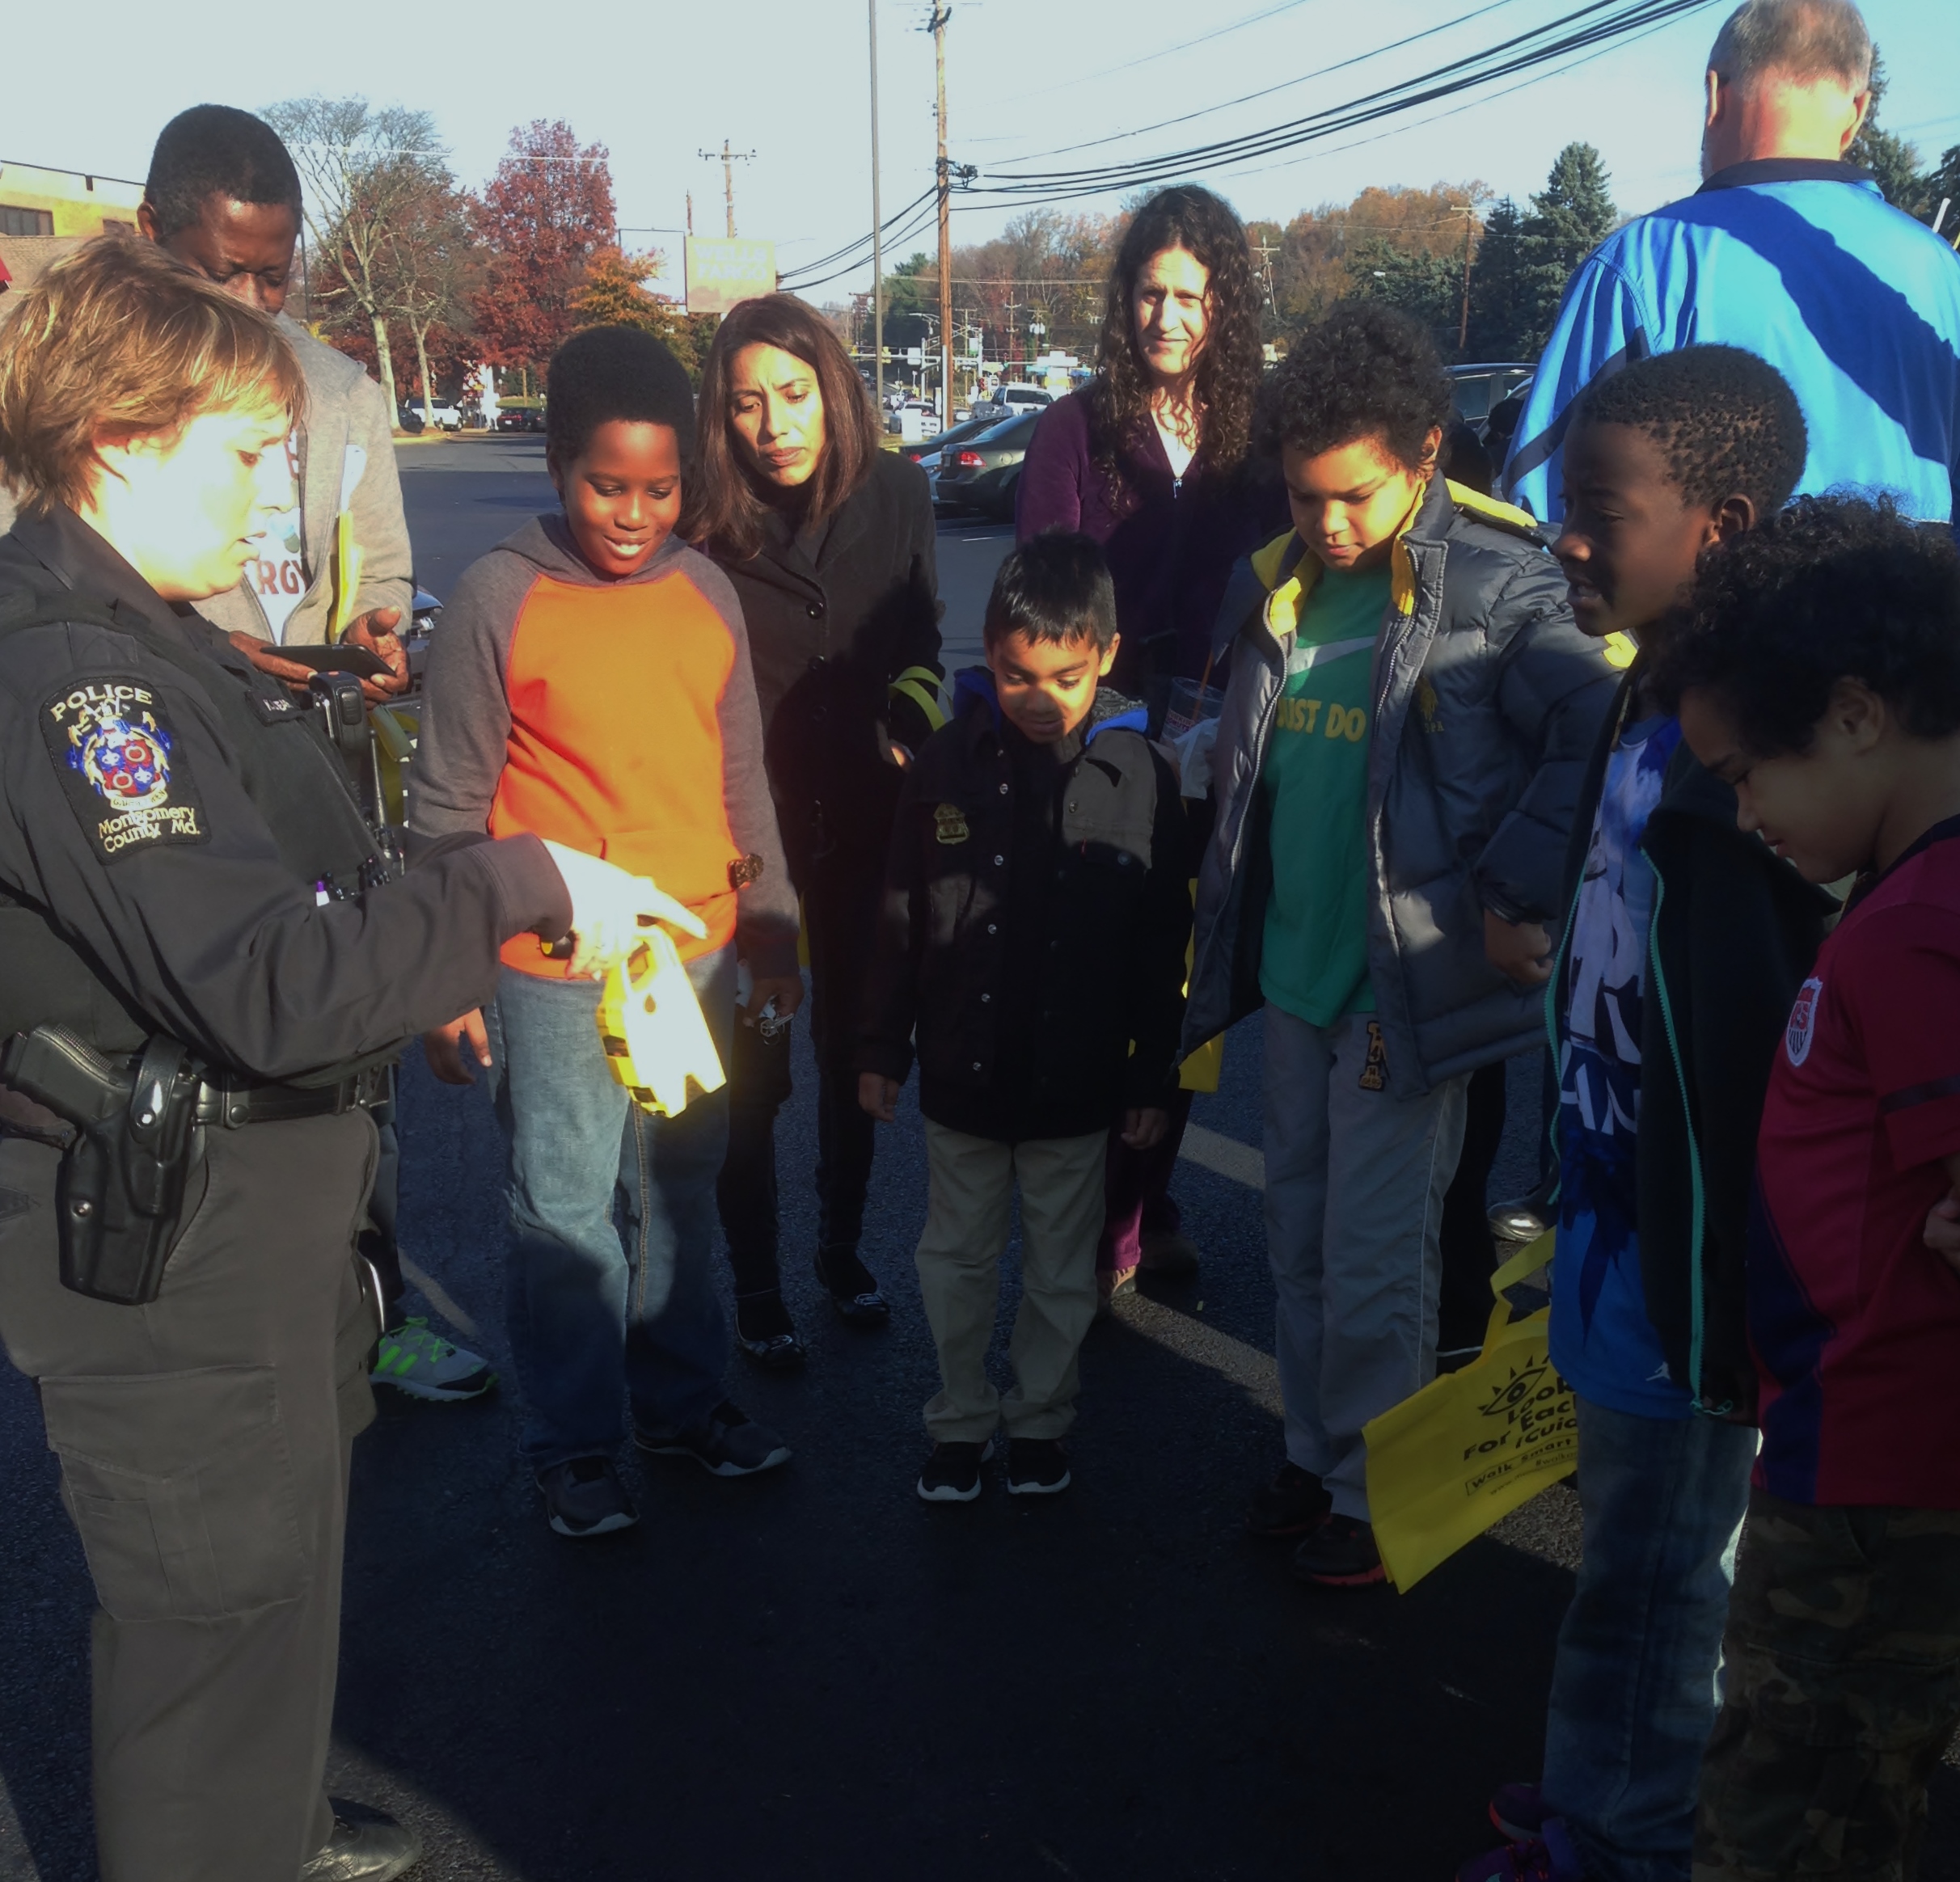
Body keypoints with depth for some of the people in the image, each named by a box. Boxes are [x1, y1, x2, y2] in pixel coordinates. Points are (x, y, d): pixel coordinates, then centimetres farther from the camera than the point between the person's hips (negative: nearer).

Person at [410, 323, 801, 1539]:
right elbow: (448, 806, -6)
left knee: (679, 1196, 17)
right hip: (555, 977, -4)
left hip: (701, 957, 5)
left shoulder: (707, 593, 5)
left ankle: (683, 1399, 36)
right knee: (566, 1213, 7)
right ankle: (576, 1446, 24)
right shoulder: (501, 597, -9)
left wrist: (773, 925, 15)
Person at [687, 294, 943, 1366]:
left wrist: (903, 734, -1)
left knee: (855, 1043, 16)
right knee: (752, 1065, 6)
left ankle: (841, 1245, 36)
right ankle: (755, 1286, 23)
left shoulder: (896, 493, -4)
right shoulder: (703, 522, -13)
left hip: (863, 822, 3)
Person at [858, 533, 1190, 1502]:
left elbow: (1162, 945, -3)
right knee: (957, 1257, 15)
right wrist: (882, 1047, 2)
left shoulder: (1139, 777, -9)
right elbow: (900, 917, 0)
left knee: (1062, 1269, 14)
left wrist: (1154, 1076, -1)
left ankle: (1039, 1418, 33)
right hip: (961, 1069, 1)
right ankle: (959, 1421, 32)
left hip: (1078, 1080, -1)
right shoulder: (948, 762, -6)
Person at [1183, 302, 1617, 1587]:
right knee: (1302, 1241, 17)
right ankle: (1314, 1455, 34)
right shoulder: (1288, 583, 7)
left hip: (1409, 988, -6)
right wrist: (1229, 934, 13)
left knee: (1375, 1265, 3)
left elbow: (1601, 736, -20)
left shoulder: (1498, 587, -13)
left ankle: (1377, 1494, 22)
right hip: (1295, 973, 7)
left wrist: (1516, 894, -19)